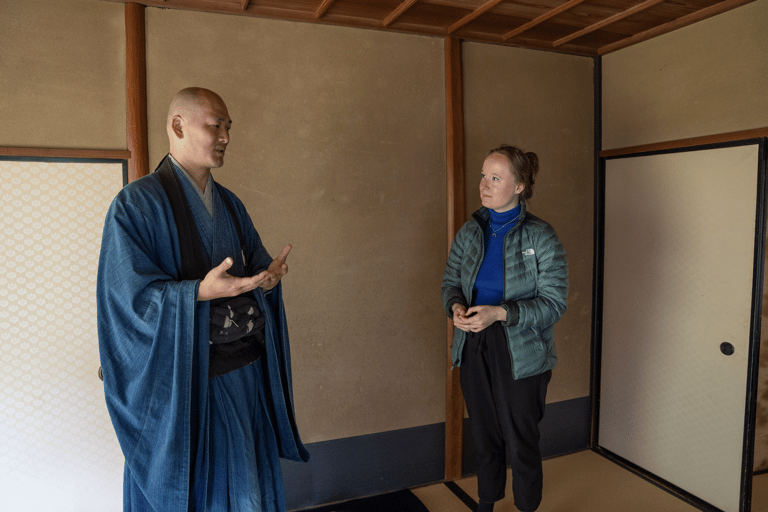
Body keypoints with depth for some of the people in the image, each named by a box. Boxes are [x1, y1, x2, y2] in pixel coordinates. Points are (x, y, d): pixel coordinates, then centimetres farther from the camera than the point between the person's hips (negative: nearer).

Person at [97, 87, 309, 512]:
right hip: (185, 377, -6)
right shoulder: (136, 204, -10)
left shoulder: (229, 204, 11)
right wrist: (201, 292, -31)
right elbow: (130, 296, -16)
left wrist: (267, 277, -11)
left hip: (247, 370, 6)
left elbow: (255, 260, 13)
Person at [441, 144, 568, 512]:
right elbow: (451, 281, 9)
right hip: (474, 349, 4)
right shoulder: (469, 232, 2)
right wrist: (456, 307, -13)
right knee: (484, 436, 20)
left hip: (521, 357, -4)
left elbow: (553, 303, -13)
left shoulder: (541, 238, -12)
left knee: (521, 443, 10)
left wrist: (499, 313, -25)